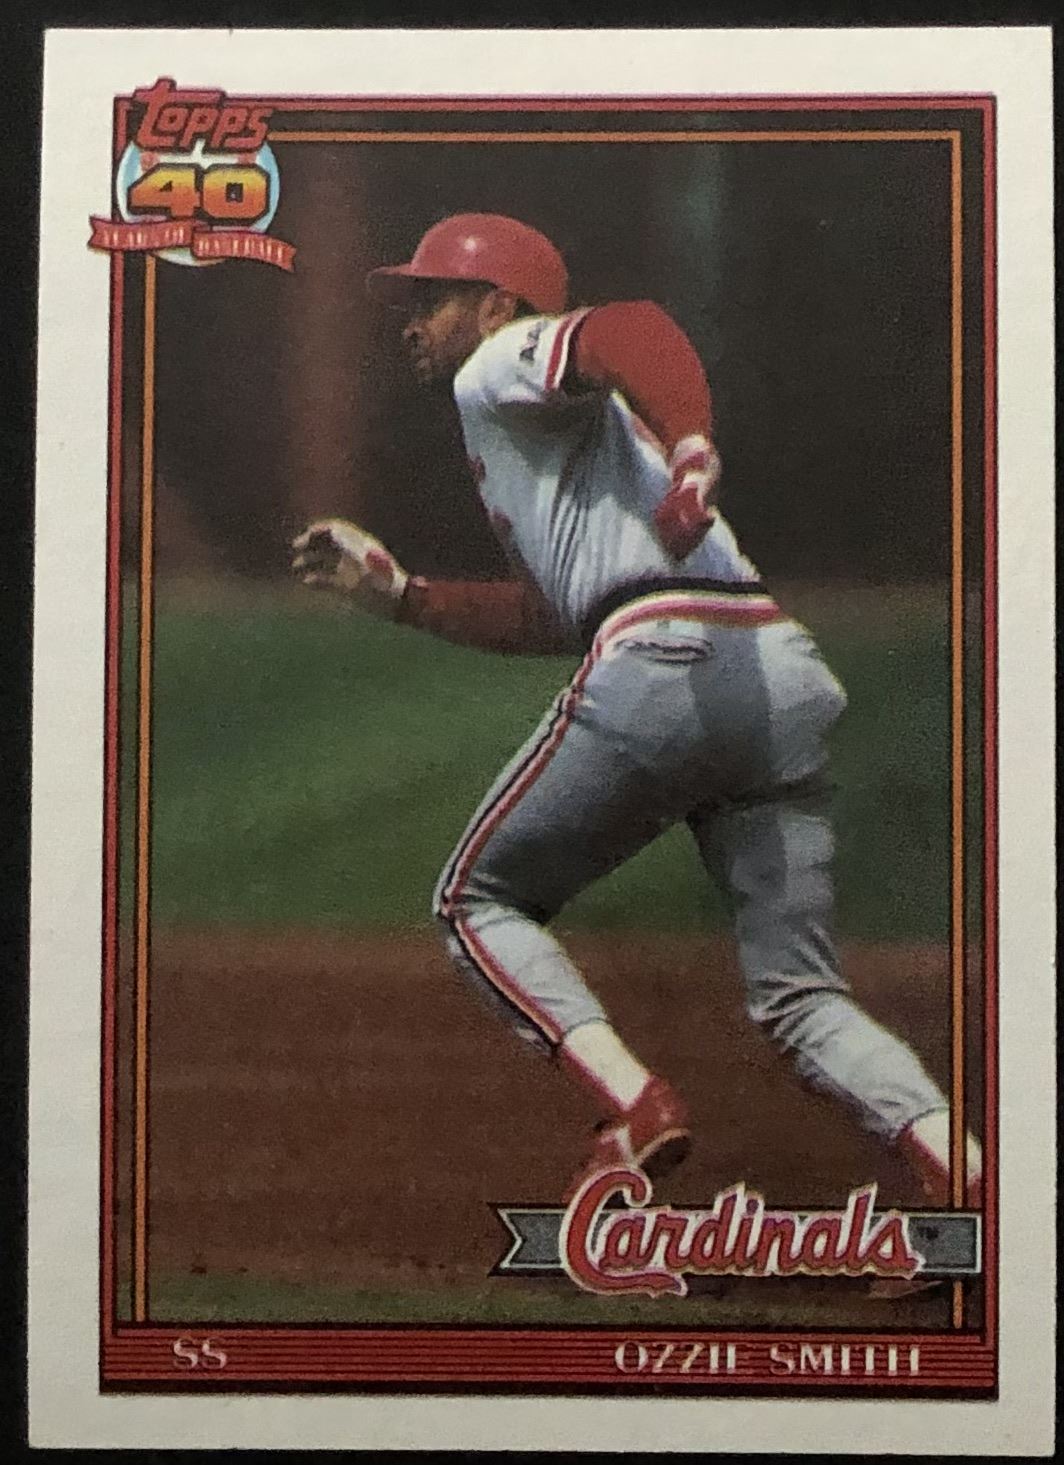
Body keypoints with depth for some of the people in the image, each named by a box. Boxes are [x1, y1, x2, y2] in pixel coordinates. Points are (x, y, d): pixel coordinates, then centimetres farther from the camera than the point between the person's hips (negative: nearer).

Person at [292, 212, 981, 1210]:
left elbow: (631, 328, -12)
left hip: (663, 658, -8)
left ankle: (637, 1106, -8)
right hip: (786, 680, 8)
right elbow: (556, 612, 38)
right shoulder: (529, 431, 36)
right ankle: (956, 1164, -14)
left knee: (477, 901, 11)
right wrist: (398, 596, 38)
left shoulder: (505, 360, 10)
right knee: (801, 998, 9)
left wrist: (689, 446, -32)